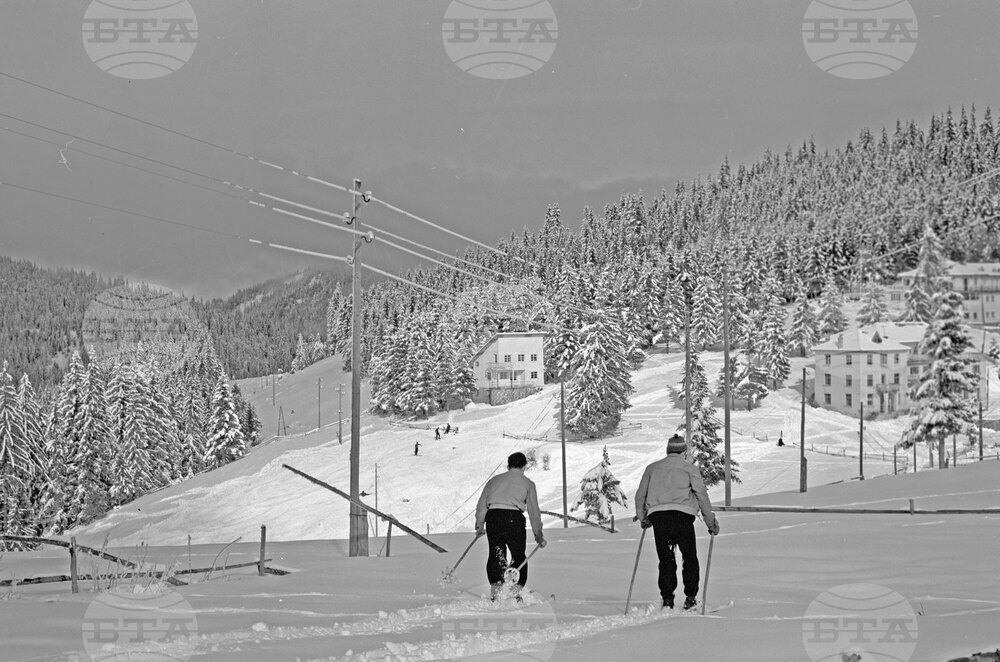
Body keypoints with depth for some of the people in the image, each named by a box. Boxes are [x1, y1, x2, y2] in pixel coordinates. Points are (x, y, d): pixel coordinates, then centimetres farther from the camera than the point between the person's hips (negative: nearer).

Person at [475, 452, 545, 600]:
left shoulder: (495, 480, 21)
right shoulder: (527, 483, 14)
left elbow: (481, 504, 15)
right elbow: (534, 511, 12)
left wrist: (479, 525, 21)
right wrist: (539, 535, 16)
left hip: (493, 517, 2)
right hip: (514, 518, -2)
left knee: (496, 554, 13)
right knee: (518, 556, 10)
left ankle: (495, 589, 4)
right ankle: (515, 589, 0)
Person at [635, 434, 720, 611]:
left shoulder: (652, 468, 22)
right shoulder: (689, 468, 12)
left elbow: (640, 495, 23)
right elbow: (701, 494, 4)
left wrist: (643, 518, 36)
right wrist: (711, 521, 9)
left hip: (656, 514, 3)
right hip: (682, 514, -3)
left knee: (665, 560, 9)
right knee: (690, 558, 8)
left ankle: (667, 599, 2)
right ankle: (690, 598, 1)